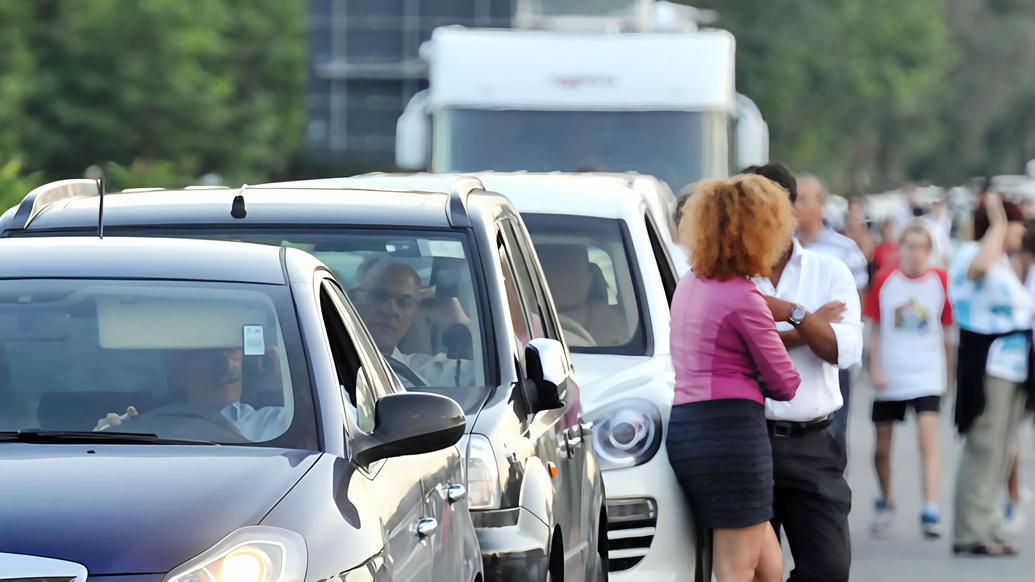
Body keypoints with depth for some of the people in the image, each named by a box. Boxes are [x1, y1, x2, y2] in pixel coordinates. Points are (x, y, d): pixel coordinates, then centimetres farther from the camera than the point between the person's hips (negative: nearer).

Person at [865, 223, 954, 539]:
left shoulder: (940, 281, -3)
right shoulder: (884, 281, -2)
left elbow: (947, 331, 7)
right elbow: (875, 329, 4)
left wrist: (948, 372, 10)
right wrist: (875, 368, -4)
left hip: (927, 377, -2)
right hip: (889, 378, 2)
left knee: (928, 438, -17)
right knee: (882, 446, 11)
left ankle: (930, 513, -18)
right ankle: (885, 502, 35)